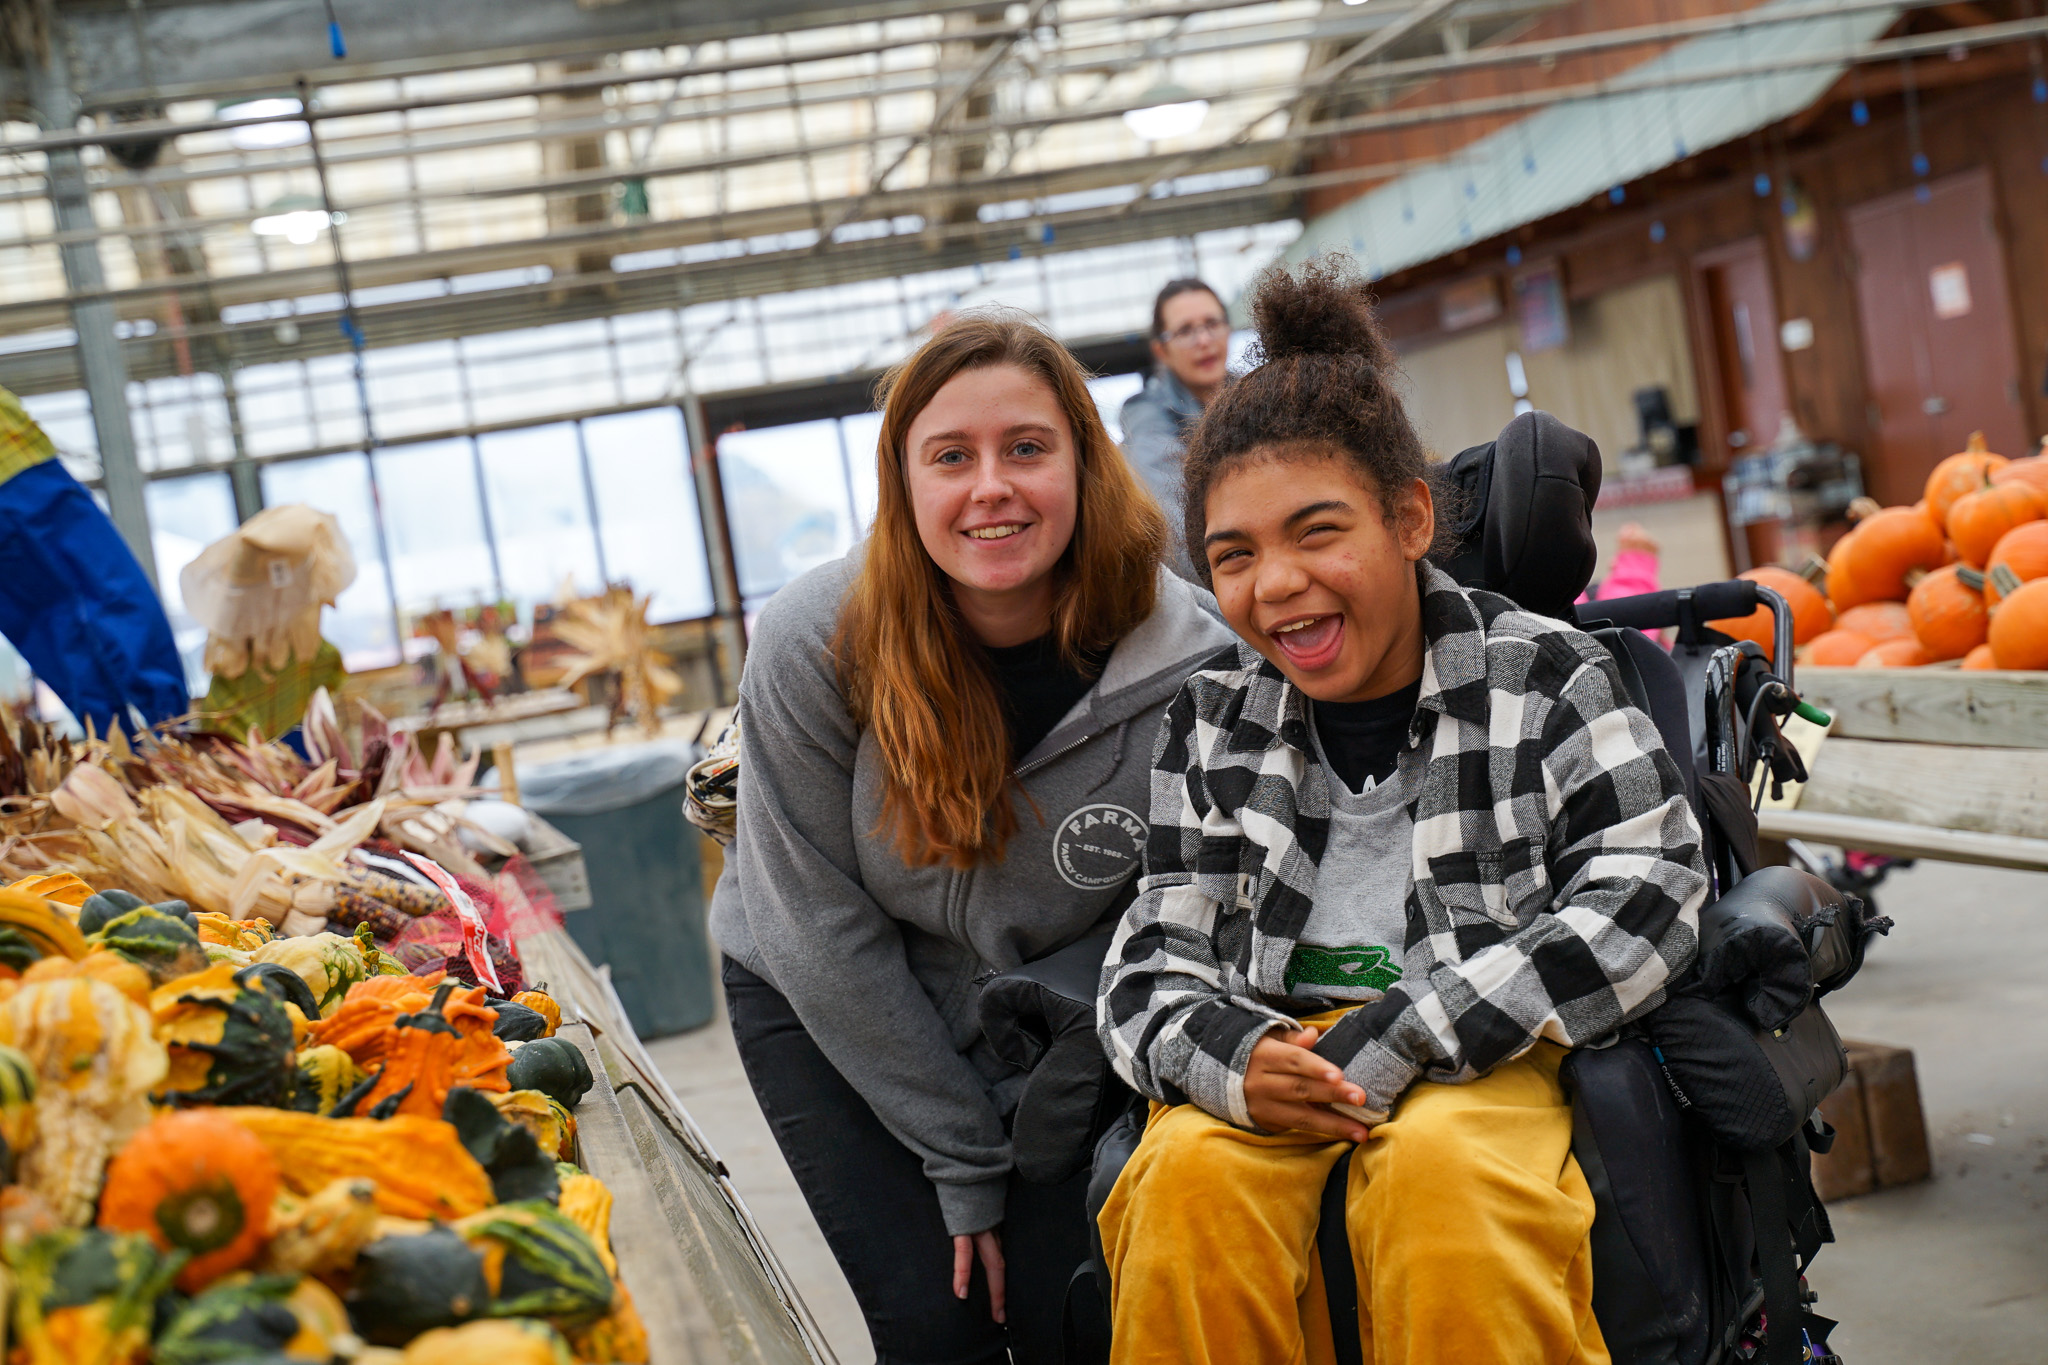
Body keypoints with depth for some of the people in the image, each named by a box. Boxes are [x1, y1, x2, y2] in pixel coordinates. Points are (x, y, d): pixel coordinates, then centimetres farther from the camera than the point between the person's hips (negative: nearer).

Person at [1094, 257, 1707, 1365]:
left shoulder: (1543, 678, 3)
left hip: (1485, 1058, -2)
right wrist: (1231, 1060, -18)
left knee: (1444, 1170, -35)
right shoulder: (1210, 724, 10)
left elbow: (1645, 899, -9)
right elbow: (1149, 969, 9)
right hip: (1269, 1055, 2)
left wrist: (1396, 1040, -19)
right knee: (1191, 1182, -30)